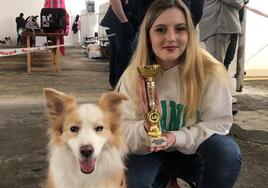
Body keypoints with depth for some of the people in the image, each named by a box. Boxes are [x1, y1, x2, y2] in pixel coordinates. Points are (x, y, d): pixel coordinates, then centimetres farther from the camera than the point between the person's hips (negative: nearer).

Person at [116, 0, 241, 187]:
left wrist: (177, 137, -29)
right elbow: (124, 133, -14)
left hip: (192, 151, -1)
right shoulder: (133, 76, -13)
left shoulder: (211, 71, -18)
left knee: (227, 151, -31)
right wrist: (147, 129, -38)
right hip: (150, 153, 1)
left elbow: (218, 123, -13)